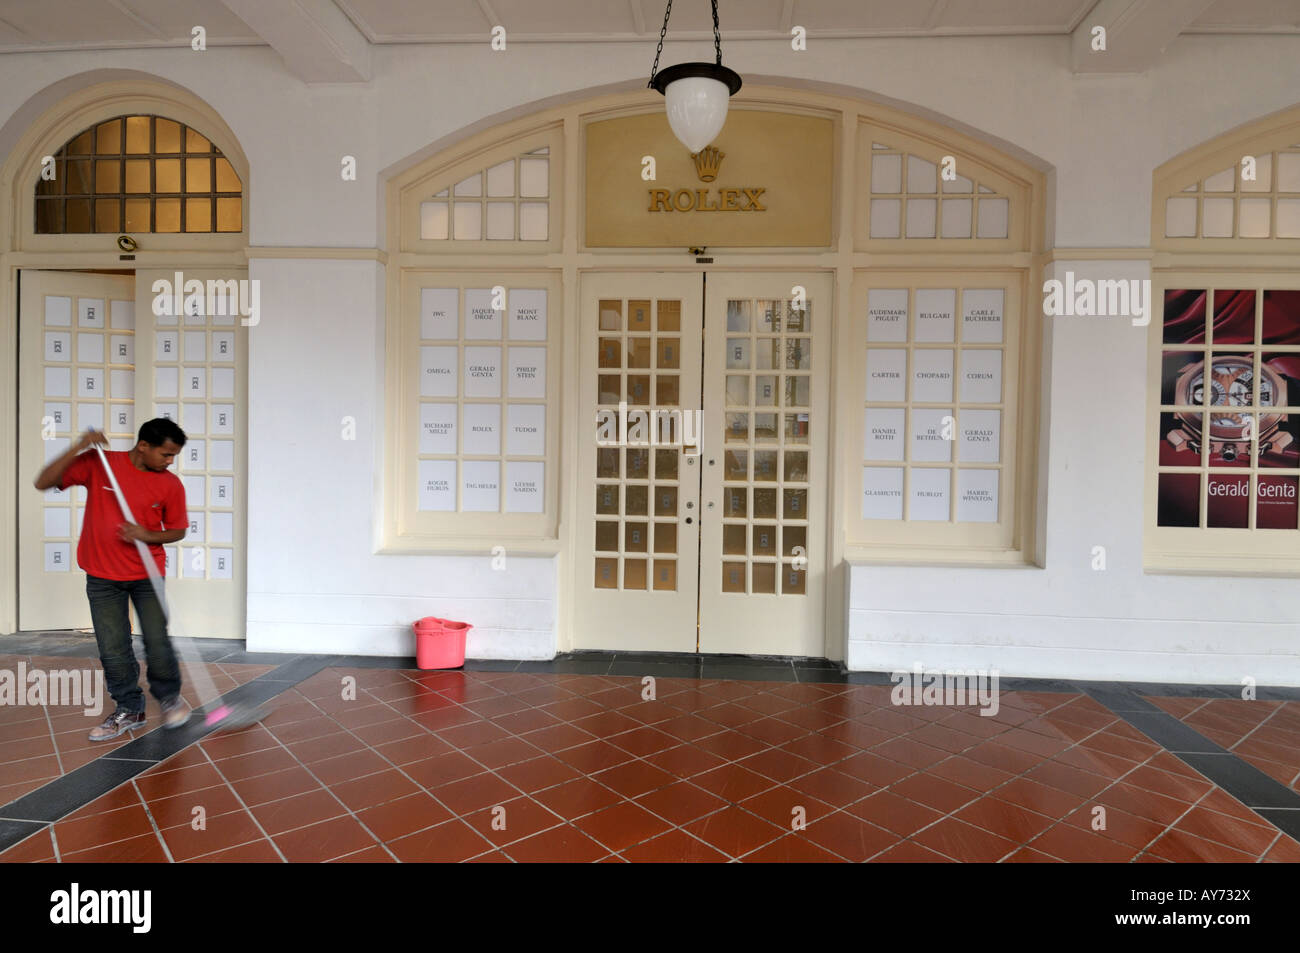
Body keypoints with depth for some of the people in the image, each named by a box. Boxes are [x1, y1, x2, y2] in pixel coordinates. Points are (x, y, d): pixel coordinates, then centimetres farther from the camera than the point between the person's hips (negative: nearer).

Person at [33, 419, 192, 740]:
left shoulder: (171, 484, -6)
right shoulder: (98, 464, -7)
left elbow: (177, 531, 3)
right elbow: (43, 482, -11)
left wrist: (147, 535, -18)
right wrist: (78, 449, -23)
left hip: (147, 575, 0)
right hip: (102, 576, 0)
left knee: (157, 642, 0)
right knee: (113, 648, 5)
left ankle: (169, 697, 24)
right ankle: (129, 710, 21)